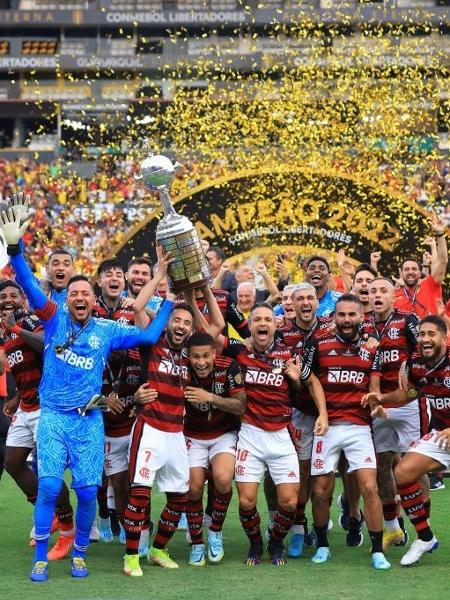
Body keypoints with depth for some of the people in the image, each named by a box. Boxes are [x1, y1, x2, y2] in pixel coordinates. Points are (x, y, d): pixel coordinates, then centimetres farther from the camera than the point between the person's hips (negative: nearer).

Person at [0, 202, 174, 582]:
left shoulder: (107, 331, 5)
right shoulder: (55, 319, 2)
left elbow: (149, 336, 7)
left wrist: (170, 301, 6)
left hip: (89, 421, 1)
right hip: (53, 417, -1)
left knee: (88, 491, -1)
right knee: (49, 487, -11)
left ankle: (79, 553, 20)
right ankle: (41, 557, 3)